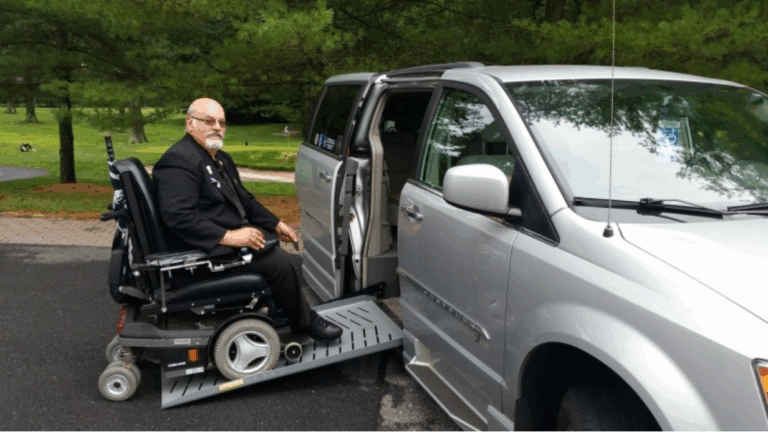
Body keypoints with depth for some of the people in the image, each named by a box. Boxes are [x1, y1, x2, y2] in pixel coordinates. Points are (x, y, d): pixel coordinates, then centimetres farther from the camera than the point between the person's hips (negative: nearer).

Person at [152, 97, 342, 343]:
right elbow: (179, 216, -27)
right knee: (282, 264, -18)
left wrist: (275, 223, 12)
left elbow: (244, 199, 23)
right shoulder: (179, 161, -16)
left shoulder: (220, 158, 17)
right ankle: (304, 323, 2)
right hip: (203, 251, -11)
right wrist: (228, 237, -31)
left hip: (233, 234, 11)